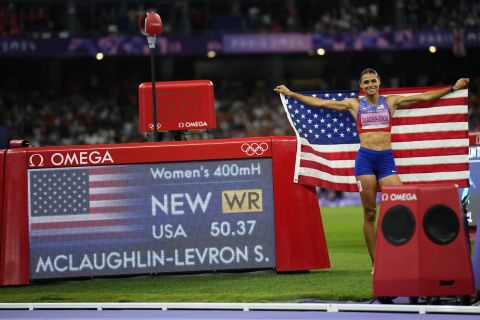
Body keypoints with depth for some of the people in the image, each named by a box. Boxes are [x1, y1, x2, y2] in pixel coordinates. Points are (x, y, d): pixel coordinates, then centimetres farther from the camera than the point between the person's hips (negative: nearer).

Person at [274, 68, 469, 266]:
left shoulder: (391, 101, 12)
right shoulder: (354, 105, 11)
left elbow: (425, 97, 11)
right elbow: (319, 103, 15)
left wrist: (452, 88, 7)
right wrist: (291, 94, 15)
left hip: (386, 159, 0)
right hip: (365, 159, 0)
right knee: (369, 214, 0)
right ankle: (375, 263, 1)